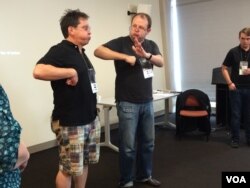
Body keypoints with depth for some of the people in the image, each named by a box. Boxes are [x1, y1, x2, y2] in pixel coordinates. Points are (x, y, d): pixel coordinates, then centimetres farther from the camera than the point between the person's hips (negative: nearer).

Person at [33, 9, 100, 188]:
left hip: (91, 119, 9)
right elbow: (38, 71, -33)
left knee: (83, 164, 19)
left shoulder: (81, 52, 13)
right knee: (69, 169, 6)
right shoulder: (60, 50, -14)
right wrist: (71, 72, -25)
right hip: (70, 123, -8)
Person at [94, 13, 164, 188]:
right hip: (127, 103, -5)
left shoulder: (151, 45, 8)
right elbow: (98, 51, -22)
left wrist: (146, 55, -28)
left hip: (147, 102, 6)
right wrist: (125, 57, -29)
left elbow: (161, 62, -8)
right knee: (128, 146, 0)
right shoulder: (121, 42, -8)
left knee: (148, 142, 15)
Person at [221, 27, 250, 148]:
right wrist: (229, 83, -9)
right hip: (236, 88, -2)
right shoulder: (233, 52, -2)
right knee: (236, 115, 3)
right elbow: (224, 68, 1)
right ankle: (235, 139, 14)